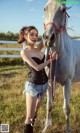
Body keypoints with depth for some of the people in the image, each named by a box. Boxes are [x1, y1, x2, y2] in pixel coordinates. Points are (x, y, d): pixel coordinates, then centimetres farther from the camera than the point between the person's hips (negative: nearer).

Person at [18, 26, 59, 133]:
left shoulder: (38, 48, 3)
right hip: (33, 85, -6)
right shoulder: (24, 52, -15)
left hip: (44, 84, 6)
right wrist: (51, 59, -14)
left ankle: (31, 124, 51)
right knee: (29, 117, 0)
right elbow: (37, 67, -20)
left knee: (36, 110, 27)